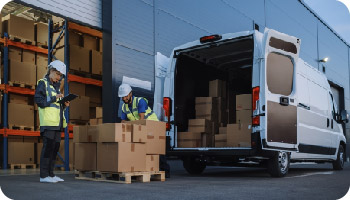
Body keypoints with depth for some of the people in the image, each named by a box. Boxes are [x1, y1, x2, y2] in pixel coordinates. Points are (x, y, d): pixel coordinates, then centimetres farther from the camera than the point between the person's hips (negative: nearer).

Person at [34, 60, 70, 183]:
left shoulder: (56, 86, 24)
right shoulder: (43, 83, 1)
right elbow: (38, 100, -11)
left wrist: (64, 105, 6)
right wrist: (54, 98, -16)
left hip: (57, 122, 8)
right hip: (48, 122, -8)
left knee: (55, 147, 7)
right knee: (48, 146, -10)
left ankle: (50, 174, 14)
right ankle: (43, 175, -5)